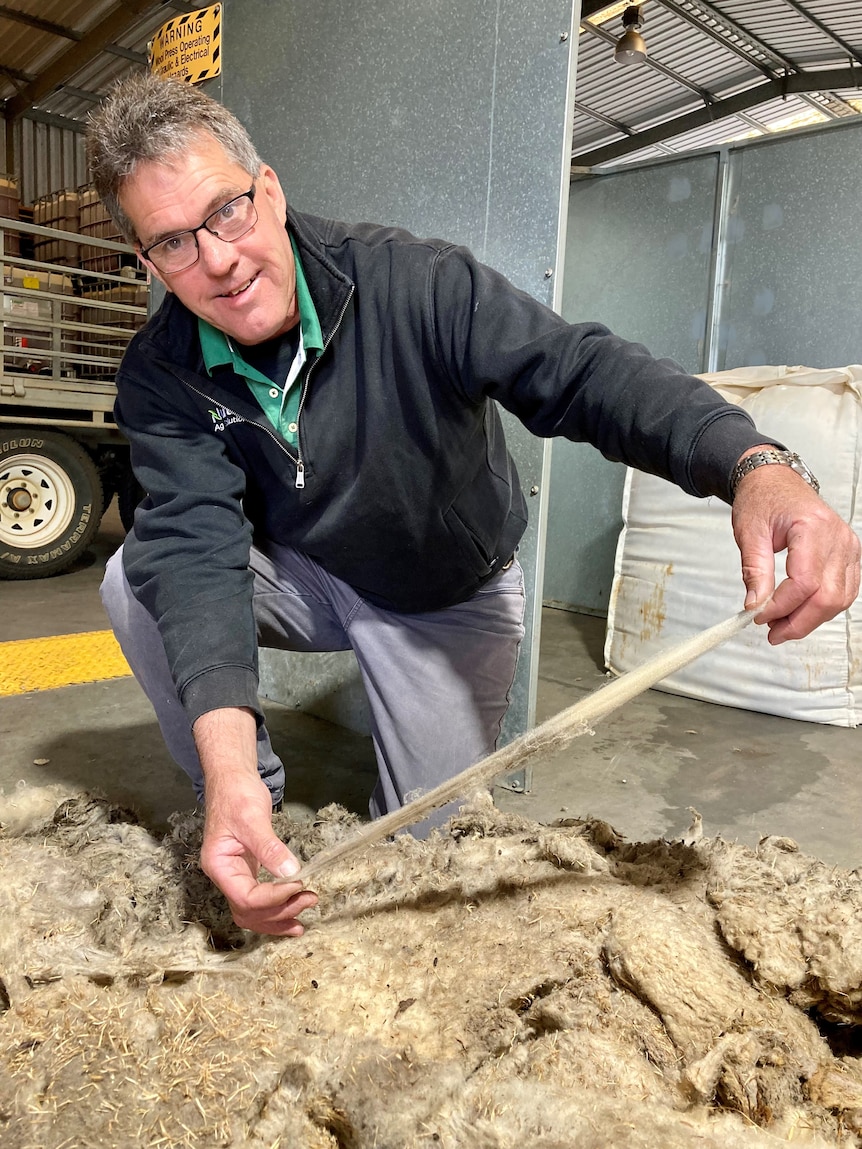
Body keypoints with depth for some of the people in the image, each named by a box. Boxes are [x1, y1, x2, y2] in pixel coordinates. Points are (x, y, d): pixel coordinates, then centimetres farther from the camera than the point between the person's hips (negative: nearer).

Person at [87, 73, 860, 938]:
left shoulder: (411, 282, -26)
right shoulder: (159, 377, -18)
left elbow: (577, 368, -35)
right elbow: (195, 546, -32)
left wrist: (755, 465, -55)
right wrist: (228, 762, -48)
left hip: (449, 599, -1)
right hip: (306, 576, 2)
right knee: (137, 584, -23)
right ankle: (250, 805, -1)